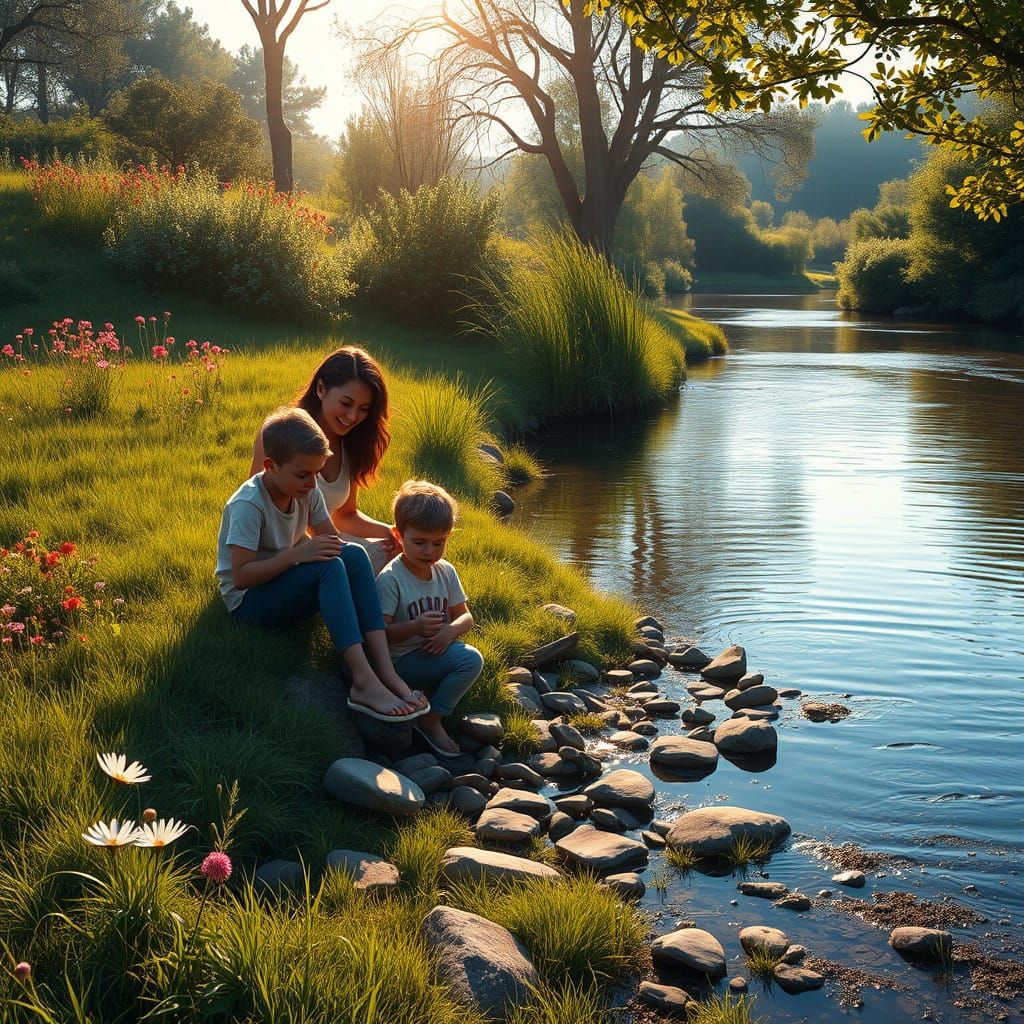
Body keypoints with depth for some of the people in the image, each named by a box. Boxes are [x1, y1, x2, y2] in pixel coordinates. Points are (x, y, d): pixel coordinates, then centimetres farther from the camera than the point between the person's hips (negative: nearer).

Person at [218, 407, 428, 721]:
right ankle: (363, 680, -40)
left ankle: (385, 670, -30)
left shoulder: (306, 492, 0)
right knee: (329, 566, -32)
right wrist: (296, 553, -32)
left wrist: (332, 548, -16)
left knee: (353, 554, -20)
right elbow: (240, 577, -25)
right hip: (248, 602, -7)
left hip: (287, 587, 7)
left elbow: (331, 539, 7)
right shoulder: (248, 505, -21)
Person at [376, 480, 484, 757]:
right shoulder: (390, 578, -14)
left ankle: (431, 717, -5)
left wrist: (450, 630, -15)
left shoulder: (446, 572, 6)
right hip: (403, 660, -7)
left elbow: (465, 616, 8)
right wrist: (416, 627, -33)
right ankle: (431, 720, -10)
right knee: (470, 659, -24)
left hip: (436, 651, 7)